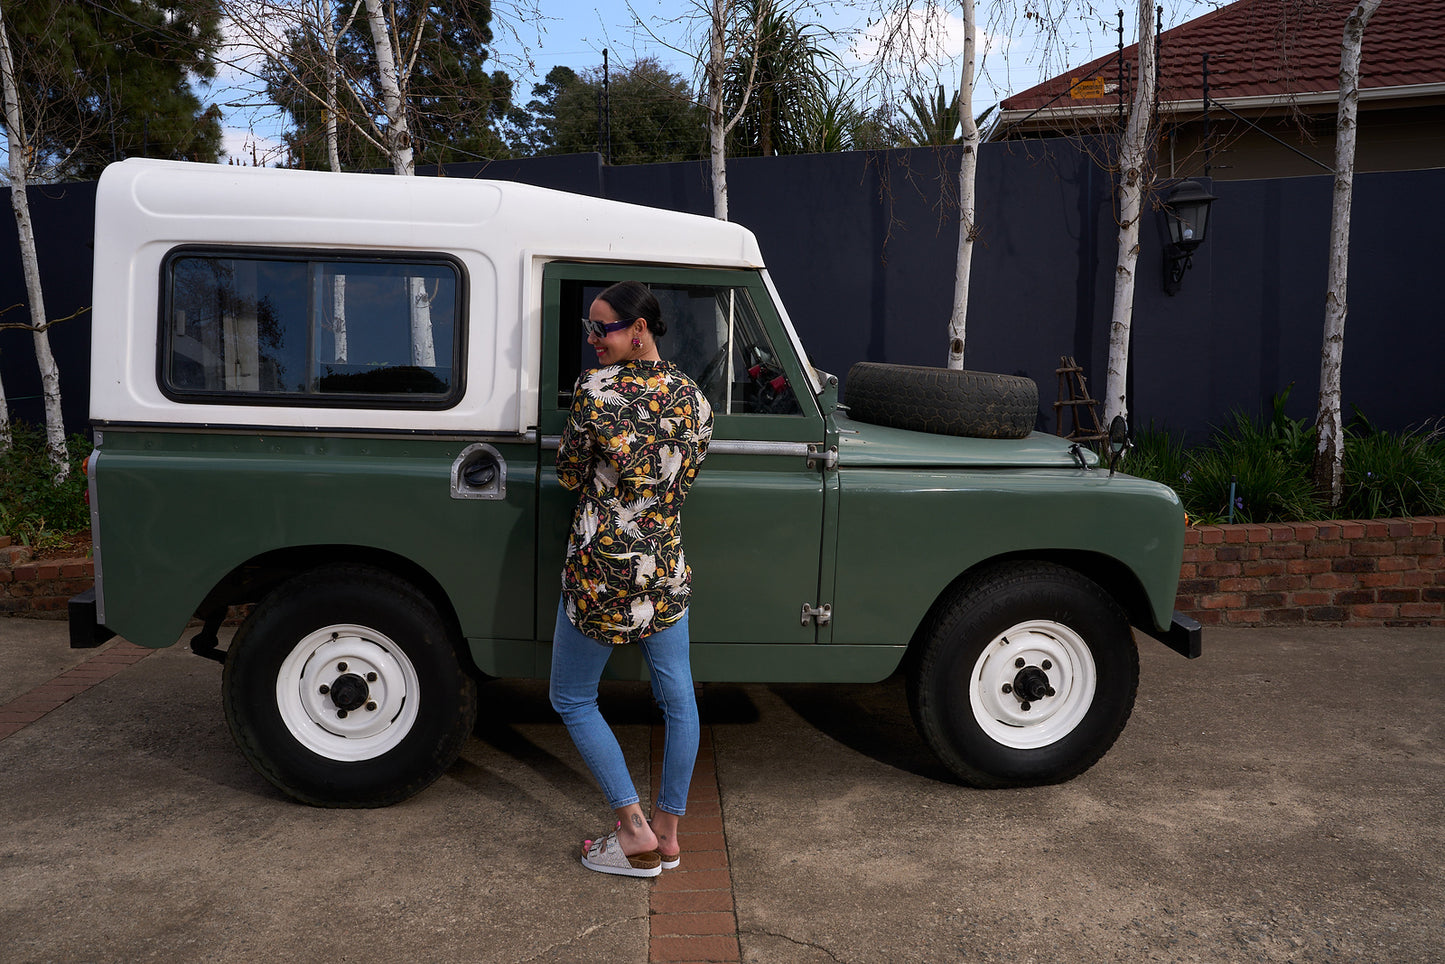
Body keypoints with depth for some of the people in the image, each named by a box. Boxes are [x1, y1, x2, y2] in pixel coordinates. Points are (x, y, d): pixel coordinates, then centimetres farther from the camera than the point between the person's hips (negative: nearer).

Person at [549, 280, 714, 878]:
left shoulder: (597, 388, -14)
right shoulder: (692, 398, 2)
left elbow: (569, 474, -4)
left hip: (603, 571, -5)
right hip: (667, 567, 6)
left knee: (573, 700, 13)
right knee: (677, 700, 18)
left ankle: (635, 832, 12)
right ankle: (668, 833, 28)